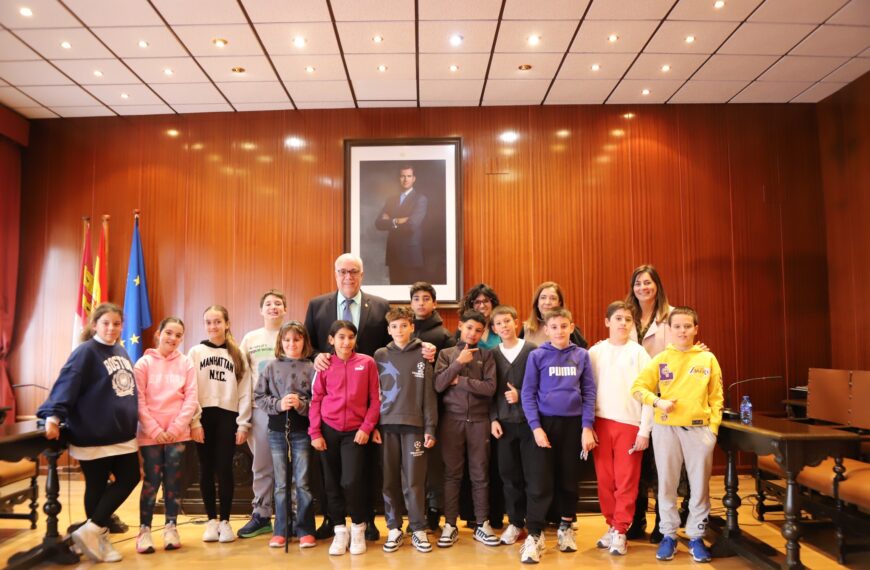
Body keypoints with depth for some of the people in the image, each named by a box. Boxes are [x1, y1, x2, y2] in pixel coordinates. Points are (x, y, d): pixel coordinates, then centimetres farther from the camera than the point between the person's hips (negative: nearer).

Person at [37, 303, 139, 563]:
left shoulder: (121, 352, 11)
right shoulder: (85, 351, -12)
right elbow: (66, 384, -22)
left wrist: (131, 422, 22)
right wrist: (53, 415, -35)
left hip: (122, 433, 8)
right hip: (94, 434, -8)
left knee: (129, 479, 9)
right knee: (97, 487, 4)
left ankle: (93, 532, 19)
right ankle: (98, 536, 18)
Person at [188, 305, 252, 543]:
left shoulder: (237, 354, 6)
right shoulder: (196, 352, 5)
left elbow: (244, 391, 2)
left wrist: (243, 423, -3)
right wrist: (194, 421, -9)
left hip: (228, 416, 0)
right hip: (203, 416, 1)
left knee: (224, 469, 0)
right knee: (207, 470, 6)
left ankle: (225, 521, 11)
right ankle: (211, 520, 17)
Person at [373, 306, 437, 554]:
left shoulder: (423, 355, 3)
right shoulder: (380, 355, 7)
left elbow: (429, 394, 2)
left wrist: (430, 428, -2)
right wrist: (373, 425, 0)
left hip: (414, 425, -2)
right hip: (387, 425, 2)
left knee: (414, 480, 1)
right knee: (390, 480, 6)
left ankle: (418, 530, 12)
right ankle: (394, 529, 18)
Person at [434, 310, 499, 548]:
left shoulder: (486, 355, 5)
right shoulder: (446, 354, 6)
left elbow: (490, 387, -7)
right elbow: (438, 385, -6)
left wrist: (460, 381, -8)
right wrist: (458, 362, -12)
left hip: (479, 420, 0)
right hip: (452, 419, 0)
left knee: (480, 474, 7)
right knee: (452, 473, 5)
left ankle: (482, 524, 17)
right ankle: (450, 525, 13)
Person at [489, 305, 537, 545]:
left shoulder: (532, 350, -2)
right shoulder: (492, 354, 7)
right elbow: (491, 390, 8)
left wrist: (521, 395, -11)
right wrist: (493, 419, 1)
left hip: (528, 420, -3)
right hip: (504, 422, 3)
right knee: (509, 475, 6)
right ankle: (515, 523, 19)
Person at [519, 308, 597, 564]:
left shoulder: (582, 355, 3)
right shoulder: (537, 356, -3)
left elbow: (589, 392, 3)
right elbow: (528, 394, -4)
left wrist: (587, 427, -4)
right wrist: (536, 427, -11)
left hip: (573, 423, 2)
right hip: (545, 422, -2)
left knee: (569, 479, 13)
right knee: (539, 483, -3)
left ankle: (566, 527, 31)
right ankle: (535, 536, 6)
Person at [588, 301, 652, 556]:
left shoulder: (638, 352, 0)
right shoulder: (595, 352, 5)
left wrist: (645, 430, -6)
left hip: (630, 423, -2)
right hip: (601, 422, 2)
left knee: (626, 480, 2)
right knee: (605, 479, 7)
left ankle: (621, 531, 13)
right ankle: (612, 525, 22)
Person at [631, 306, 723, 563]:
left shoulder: (708, 358, 4)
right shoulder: (661, 359, 3)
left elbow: (716, 397, 6)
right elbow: (638, 387, 2)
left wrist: (714, 427, -1)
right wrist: (657, 402, -14)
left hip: (699, 428, 0)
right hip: (666, 428, 0)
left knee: (700, 485, 6)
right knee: (667, 484, 7)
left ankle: (696, 537, 20)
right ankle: (669, 535, 20)